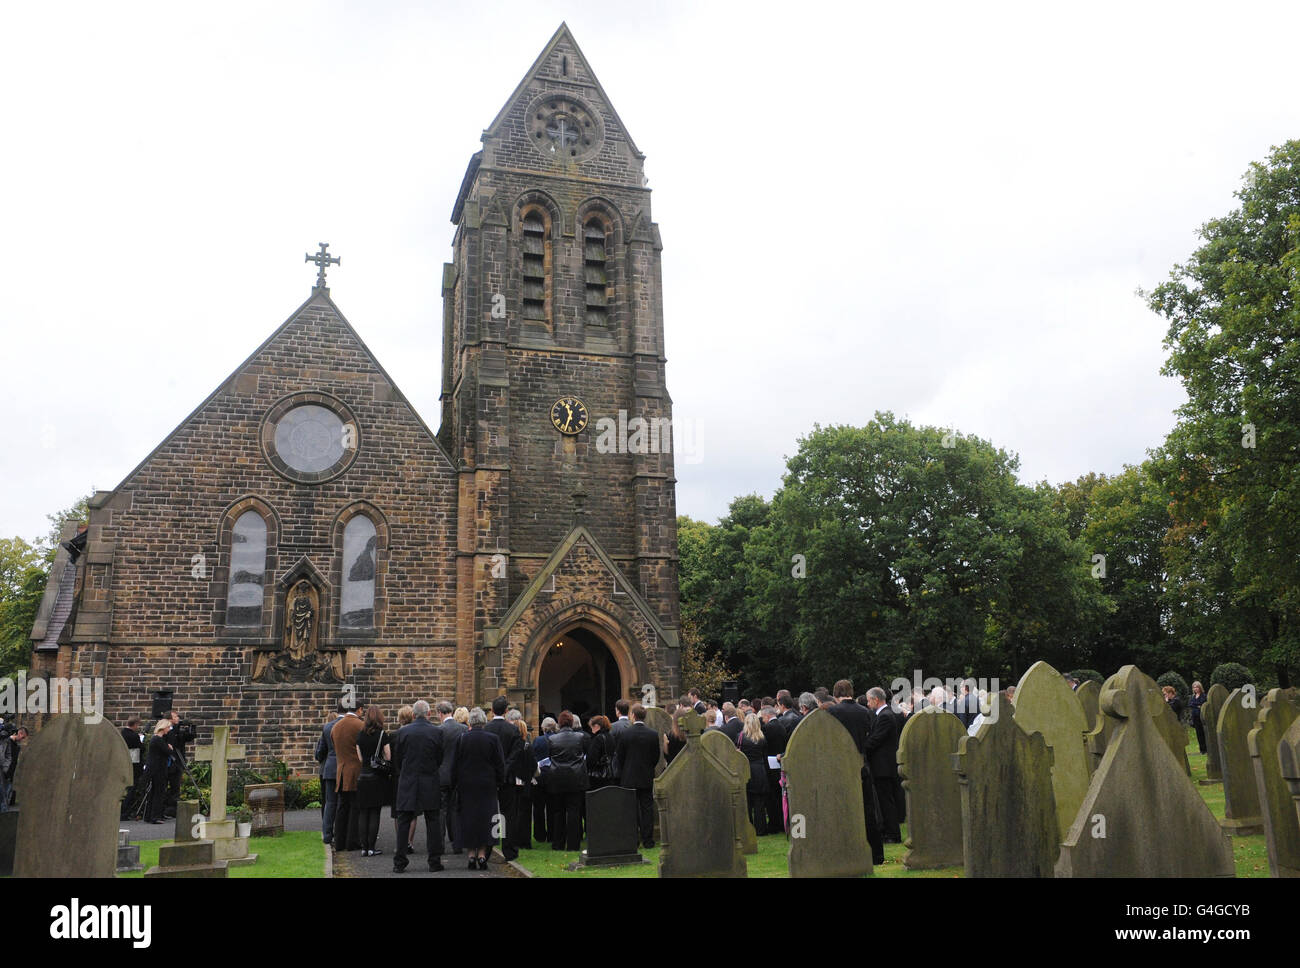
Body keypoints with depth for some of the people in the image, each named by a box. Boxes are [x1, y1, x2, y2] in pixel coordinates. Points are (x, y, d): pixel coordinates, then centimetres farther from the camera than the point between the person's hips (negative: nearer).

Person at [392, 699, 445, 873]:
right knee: (433, 822, 7)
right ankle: (435, 861, 9)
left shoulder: (403, 731, -4)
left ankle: (399, 862, 7)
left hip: (407, 783, 0)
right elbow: (440, 759, 1)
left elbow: (397, 759, 4)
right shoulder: (437, 732, -6)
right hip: (430, 784, 0)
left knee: (404, 822, 7)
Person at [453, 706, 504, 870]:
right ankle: (482, 855, 4)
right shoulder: (492, 738, -8)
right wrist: (500, 783, 7)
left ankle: (471, 855, 9)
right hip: (487, 786, 0)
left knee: (467, 819, 9)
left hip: (466, 786, 0)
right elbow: (500, 764, -3)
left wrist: (455, 783, 8)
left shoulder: (462, 738, -7)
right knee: (485, 819, 7)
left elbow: (455, 764, -2)